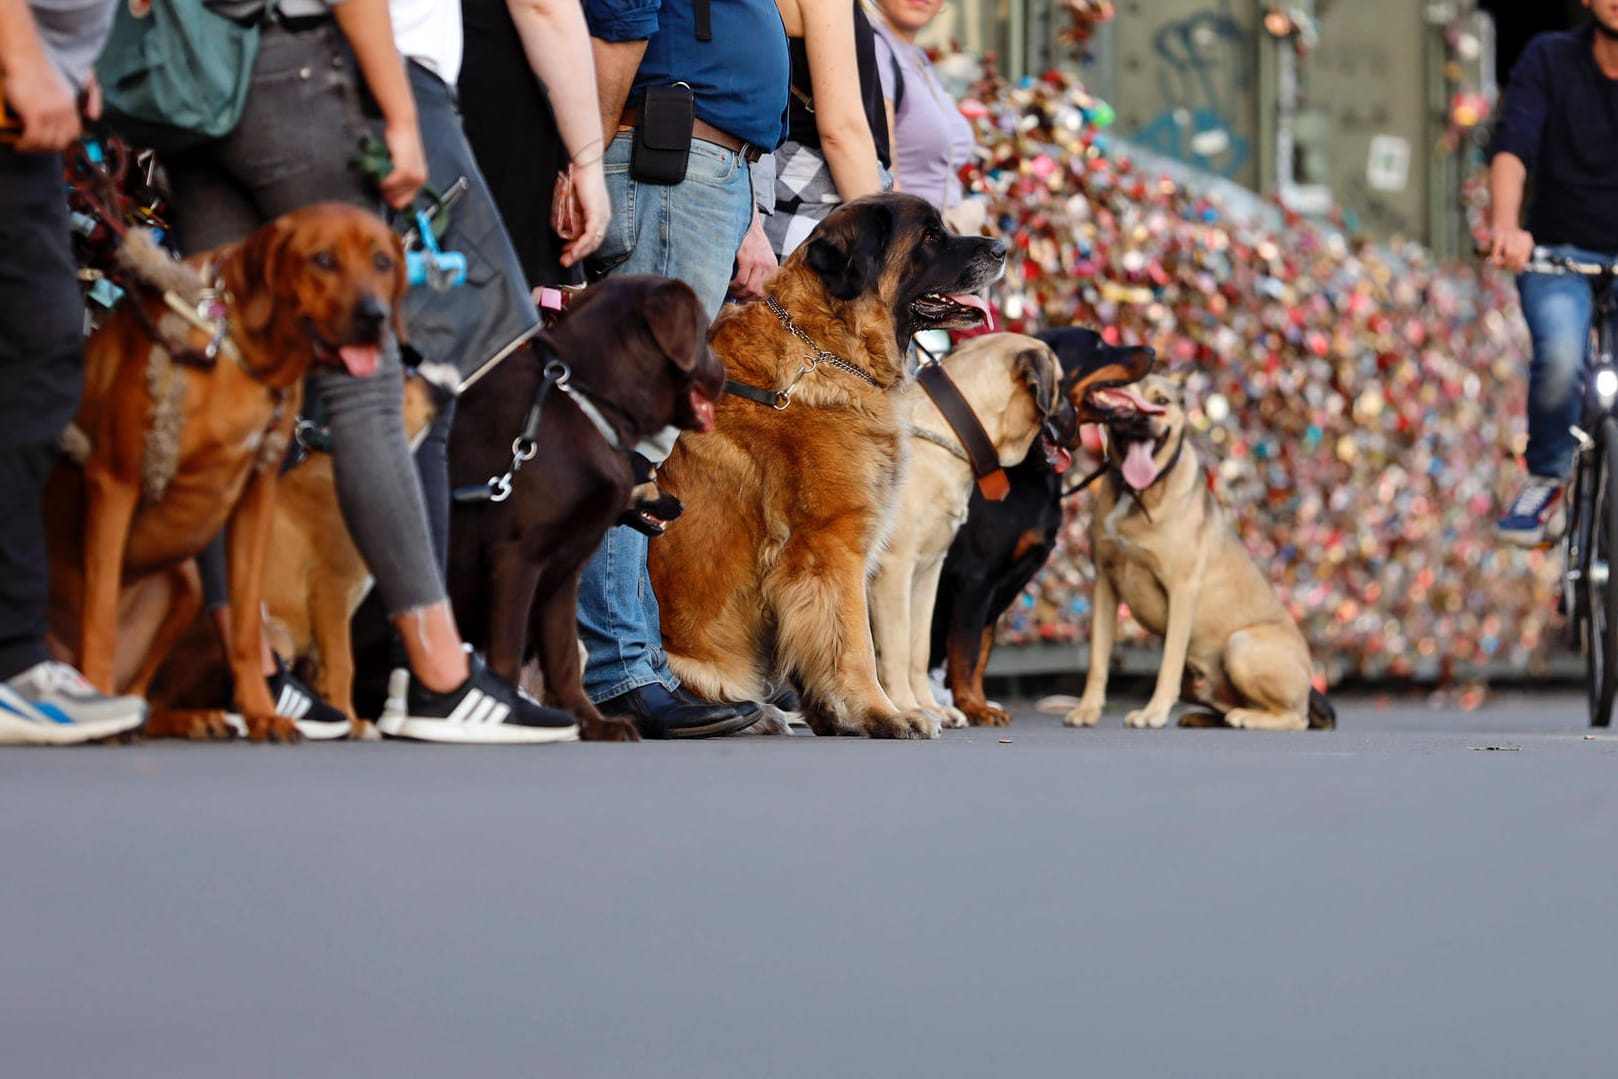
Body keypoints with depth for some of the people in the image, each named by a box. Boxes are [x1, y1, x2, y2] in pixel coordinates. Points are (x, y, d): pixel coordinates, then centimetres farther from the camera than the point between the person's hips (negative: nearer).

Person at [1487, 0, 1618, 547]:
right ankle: (1545, 477, -4)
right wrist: (1506, 225, -39)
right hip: (1559, 254, -1)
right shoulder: (1549, 60, -6)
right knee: (1560, 356, -29)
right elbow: (1513, 143, -19)